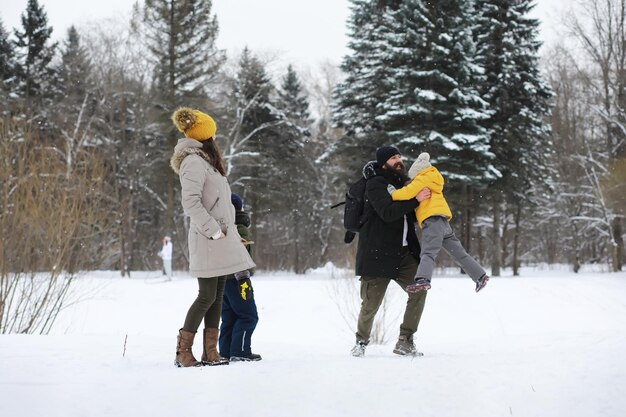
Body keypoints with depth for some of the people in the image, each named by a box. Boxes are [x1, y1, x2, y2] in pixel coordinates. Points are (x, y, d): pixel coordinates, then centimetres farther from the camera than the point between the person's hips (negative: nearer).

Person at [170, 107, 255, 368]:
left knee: (217, 296, 8)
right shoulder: (194, 162, -12)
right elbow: (190, 203, -21)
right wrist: (214, 231, -19)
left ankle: (210, 351, 9)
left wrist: (232, 235, 14)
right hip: (208, 240, -10)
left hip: (221, 239, 10)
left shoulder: (206, 160, 19)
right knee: (207, 295, -8)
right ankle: (183, 352, -3)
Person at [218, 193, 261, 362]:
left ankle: (226, 352, 10)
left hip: (221, 280, 9)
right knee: (248, 316, -4)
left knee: (228, 318, 12)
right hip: (235, 279, -9)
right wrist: (243, 279, -21)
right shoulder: (241, 230, -12)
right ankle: (240, 351, -12)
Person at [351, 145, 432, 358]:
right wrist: (415, 199, -23)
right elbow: (387, 213, -23)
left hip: (403, 253, 6)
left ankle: (405, 342, -4)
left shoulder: (403, 183, 16)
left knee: (419, 290, -11)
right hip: (377, 254, -6)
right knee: (371, 303, -1)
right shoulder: (375, 184, -8)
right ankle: (361, 341, 24)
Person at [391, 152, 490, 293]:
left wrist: (392, 195, -1)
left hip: (433, 219, -10)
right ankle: (480, 276, 16)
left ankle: (422, 279, -44)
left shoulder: (423, 178, 2)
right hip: (444, 223, 10)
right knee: (459, 253, 15)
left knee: (428, 252, -25)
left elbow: (408, 192, -12)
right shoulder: (431, 179, 32)